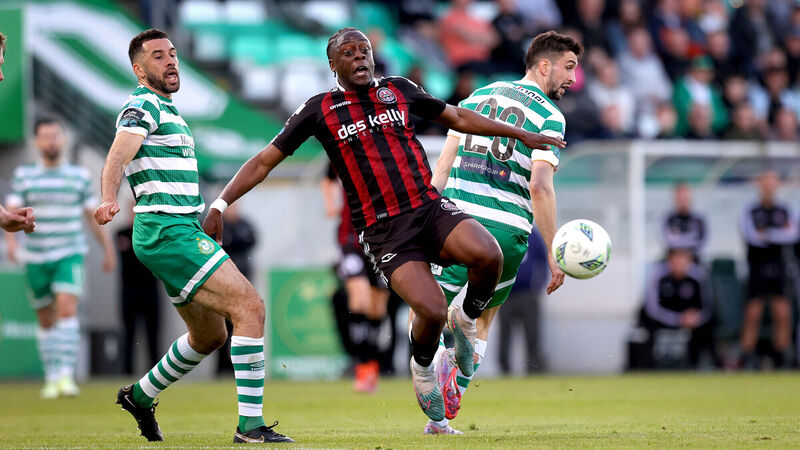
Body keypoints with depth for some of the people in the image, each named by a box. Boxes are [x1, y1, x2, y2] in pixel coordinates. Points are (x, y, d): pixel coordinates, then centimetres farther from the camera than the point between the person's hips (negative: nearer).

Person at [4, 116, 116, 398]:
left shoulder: (80, 176, 5)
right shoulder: (24, 176, 2)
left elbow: (92, 215, 12)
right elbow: (11, 213, -5)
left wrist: (108, 248, 13)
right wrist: (11, 240, -23)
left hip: (70, 256, -1)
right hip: (35, 258, 1)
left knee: (67, 309, -20)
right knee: (46, 321, 8)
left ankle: (67, 375, -26)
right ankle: (51, 379, 21)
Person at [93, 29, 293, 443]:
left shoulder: (167, 110, 23)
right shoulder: (144, 105, -8)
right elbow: (117, 158, -25)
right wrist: (108, 199, -44)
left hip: (181, 230, 10)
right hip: (167, 231, -10)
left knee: (210, 335, 19)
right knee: (250, 308, -19)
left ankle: (141, 395, 33)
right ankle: (250, 424, -22)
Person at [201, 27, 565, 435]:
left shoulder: (398, 90, 13)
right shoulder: (320, 110, 5)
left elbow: (457, 117, 26)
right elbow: (265, 160, 9)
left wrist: (522, 135, 26)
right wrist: (220, 204, 0)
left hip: (430, 208, 3)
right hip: (383, 231, -3)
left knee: (488, 255, -28)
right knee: (431, 311, -24)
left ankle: (466, 319, 4)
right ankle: (422, 369, 11)